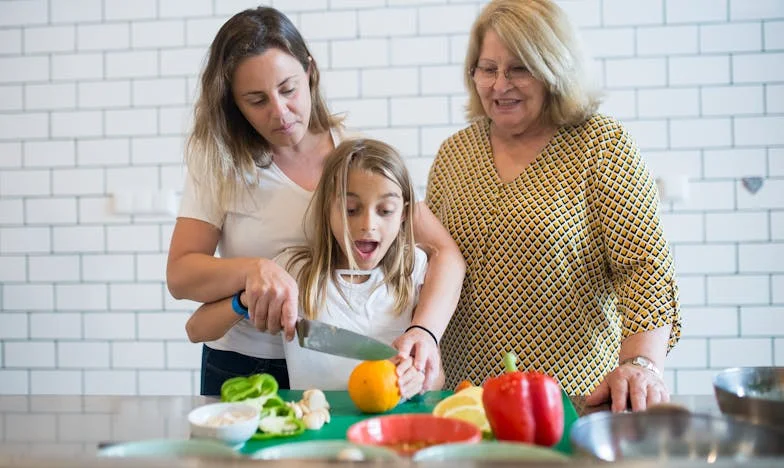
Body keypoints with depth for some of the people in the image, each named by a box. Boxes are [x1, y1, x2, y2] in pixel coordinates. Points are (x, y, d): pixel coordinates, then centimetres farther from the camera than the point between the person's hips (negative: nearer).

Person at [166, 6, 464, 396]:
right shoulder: (219, 160, -2)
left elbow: (444, 252, -8)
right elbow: (179, 275, -7)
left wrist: (424, 330, -26)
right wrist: (253, 269, -27)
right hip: (242, 372, 0)